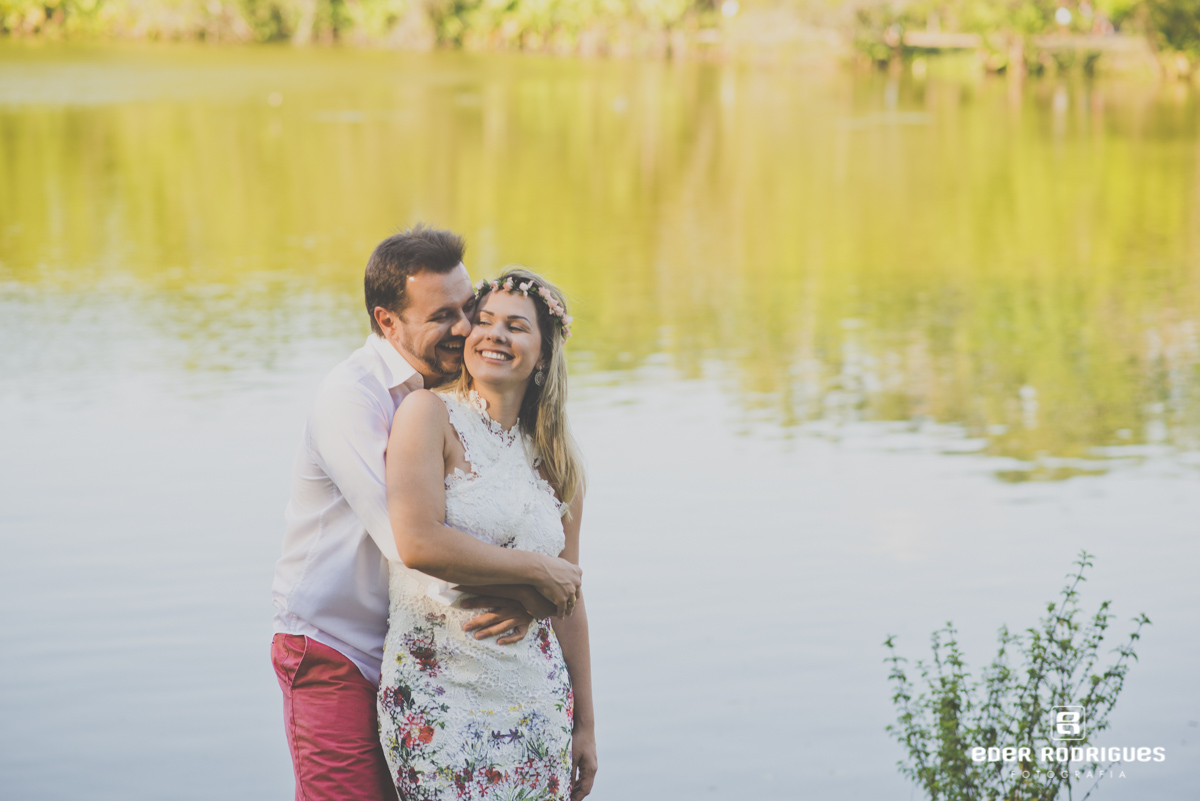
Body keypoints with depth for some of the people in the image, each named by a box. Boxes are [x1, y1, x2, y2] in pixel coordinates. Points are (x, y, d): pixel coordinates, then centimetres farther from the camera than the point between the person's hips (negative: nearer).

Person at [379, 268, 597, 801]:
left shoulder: (555, 462, 11)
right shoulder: (429, 413, -4)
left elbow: (568, 605, 14)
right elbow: (419, 545, -17)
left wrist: (585, 724, 14)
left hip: (539, 697, 5)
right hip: (440, 693, -5)